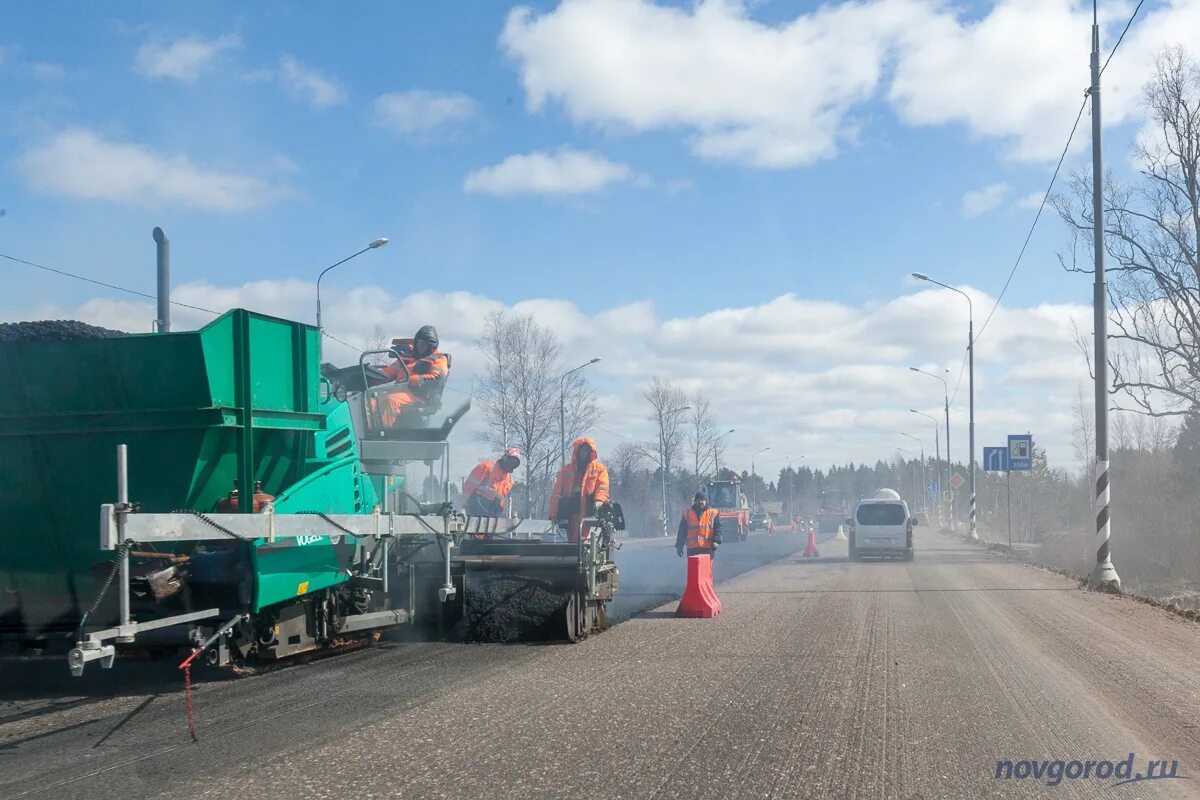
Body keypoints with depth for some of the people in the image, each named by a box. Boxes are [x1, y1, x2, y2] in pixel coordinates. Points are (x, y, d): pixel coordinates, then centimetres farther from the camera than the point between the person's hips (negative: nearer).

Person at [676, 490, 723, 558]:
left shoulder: (713, 513, 8)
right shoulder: (687, 513, 12)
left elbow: (717, 528, 1)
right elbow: (682, 531, 13)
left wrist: (716, 541, -15)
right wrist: (679, 546, 9)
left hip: (708, 548, -1)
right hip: (692, 549, 1)